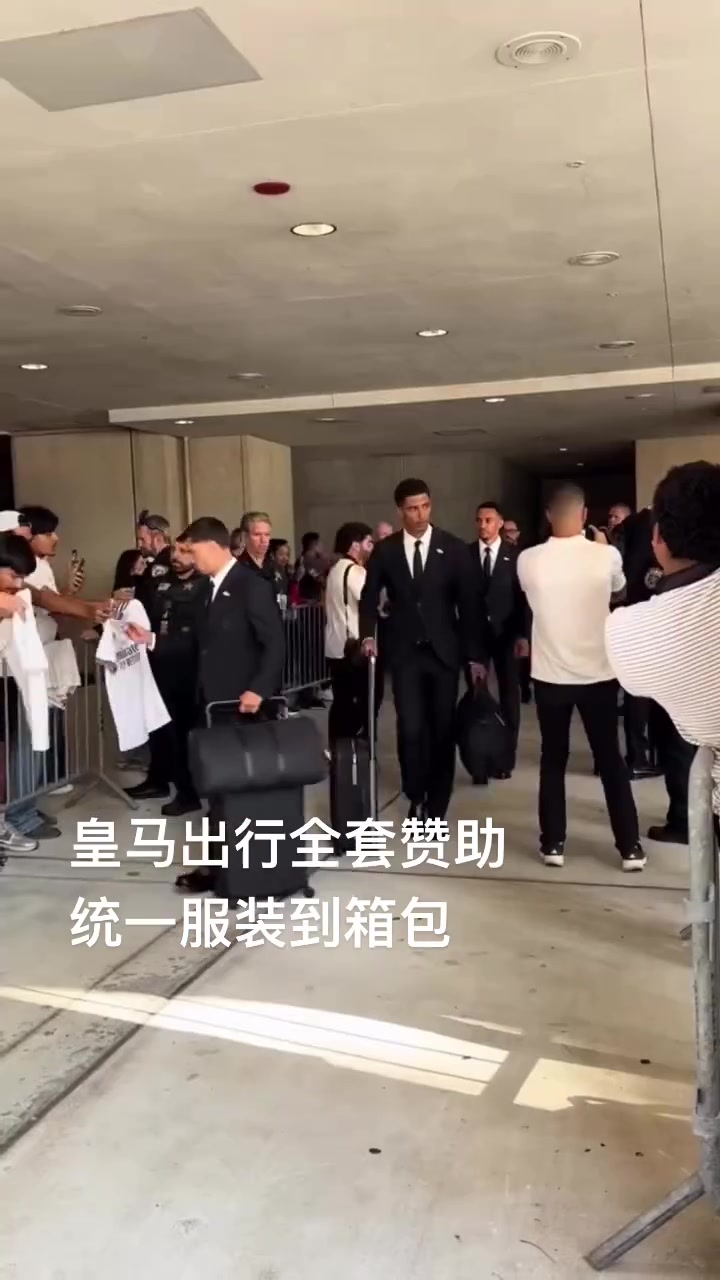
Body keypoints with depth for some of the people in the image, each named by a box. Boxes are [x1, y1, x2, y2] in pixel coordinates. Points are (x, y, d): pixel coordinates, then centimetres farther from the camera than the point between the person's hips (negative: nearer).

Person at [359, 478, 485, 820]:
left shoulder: (453, 548, -1)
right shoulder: (385, 550, 2)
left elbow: (467, 604, 0)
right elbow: (369, 597, 12)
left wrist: (475, 654, -2)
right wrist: (368, 635, -3)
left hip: (443, 651, 0)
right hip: (404, 652, 0)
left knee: (442, 729, 4)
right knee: (411, 729, -8)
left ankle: (437, 805, 19)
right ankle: (416, 795, 16)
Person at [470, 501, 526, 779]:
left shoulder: (514, 555, 0)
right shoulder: (465, 554, 1)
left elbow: (522, 596, -2)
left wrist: (522, 634, -10)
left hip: (506, 633, 0)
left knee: (509, 695, 7)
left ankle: (506, 759, 17)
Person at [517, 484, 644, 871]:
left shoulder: (528, 560, -9)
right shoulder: (607, 556, -10)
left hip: (550, 674, 0)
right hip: (597, 673, 0)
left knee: (553, 759, 13)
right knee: (610, 758, 12)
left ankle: (553, 843, 16)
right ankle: (630, 846, 17)